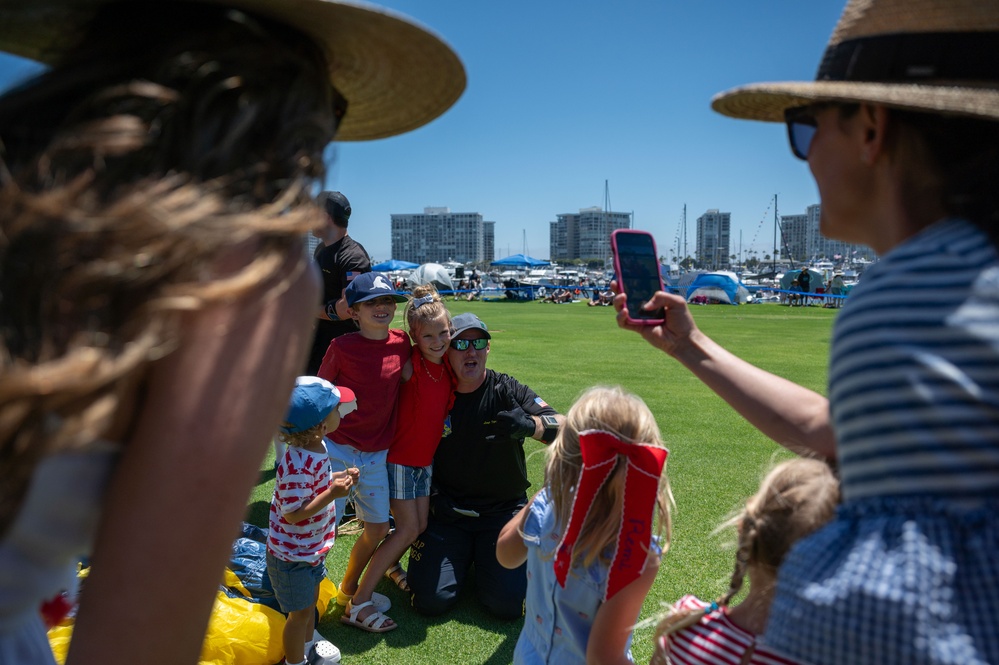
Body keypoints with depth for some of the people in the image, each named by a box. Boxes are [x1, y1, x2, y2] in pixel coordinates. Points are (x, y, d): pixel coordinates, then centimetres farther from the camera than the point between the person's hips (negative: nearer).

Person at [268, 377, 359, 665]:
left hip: (312, 547, 9)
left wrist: (339, 477, -6)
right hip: (293, 555, -9)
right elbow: (293, 514, -31)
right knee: (301, 612, 11)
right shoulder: (297, 466, -35)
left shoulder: (316, 446, -7)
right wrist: (333, 493, -35)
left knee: (311, 598, 29)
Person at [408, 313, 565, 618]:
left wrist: (530, 425, -42)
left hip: (504, 511, -1)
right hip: (447, 512, 1)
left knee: (509, 603, -13)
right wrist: (432, 493, -5)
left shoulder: (506, 390, -8)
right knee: (432, 600, -11)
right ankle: (461, 558, 21)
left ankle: (484, 557, 19)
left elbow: (563, 427, -20)